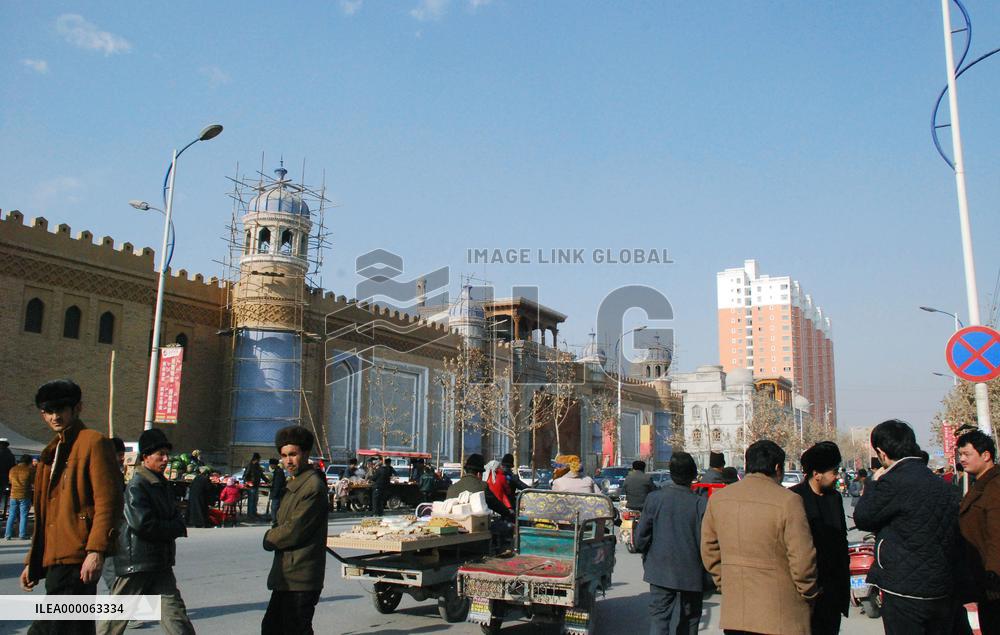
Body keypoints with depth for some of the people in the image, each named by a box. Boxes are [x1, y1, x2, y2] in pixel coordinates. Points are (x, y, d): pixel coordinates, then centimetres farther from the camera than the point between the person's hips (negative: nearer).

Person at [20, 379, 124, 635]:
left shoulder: (94, 442, -5)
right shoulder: (52, 452, 22)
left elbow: (108, 501, -14)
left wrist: (96, 550, -21)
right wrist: (33, 561, 22)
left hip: (77, 560, -8)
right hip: (54, 560, 9)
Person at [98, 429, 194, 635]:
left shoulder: (162, 485, 13)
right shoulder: (136, 486, -14)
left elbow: (177, 519, 13)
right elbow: (143, 524, -23)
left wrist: (176, 527, -10)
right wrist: (174, 528, -11)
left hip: (160, 561, 8)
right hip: (137, 563, -8)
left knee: (173, 609, 3)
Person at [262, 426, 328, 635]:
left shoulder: (313, 486, -18)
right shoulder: (293, 485, 15)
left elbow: (294, 531, -21)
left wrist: (270, 539, -4)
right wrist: (275, 535, 0)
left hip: (300, 580, -10)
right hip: (286, 576, 10)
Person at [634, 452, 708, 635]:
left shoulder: (654, 498, -8)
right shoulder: (700, 504, -14)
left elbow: (641, 537, -4)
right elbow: (704, 543, -11)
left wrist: (647, 558, 14)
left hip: (660, 572, 1)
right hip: (691, 575, -1)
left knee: (659, 620, 8)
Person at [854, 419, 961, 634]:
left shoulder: (894, 482, -18)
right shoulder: (945, 487, 6)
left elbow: (862, 519, -8)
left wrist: (874, 482, 3)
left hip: (905, 592, -7)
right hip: (943, 592, 7)